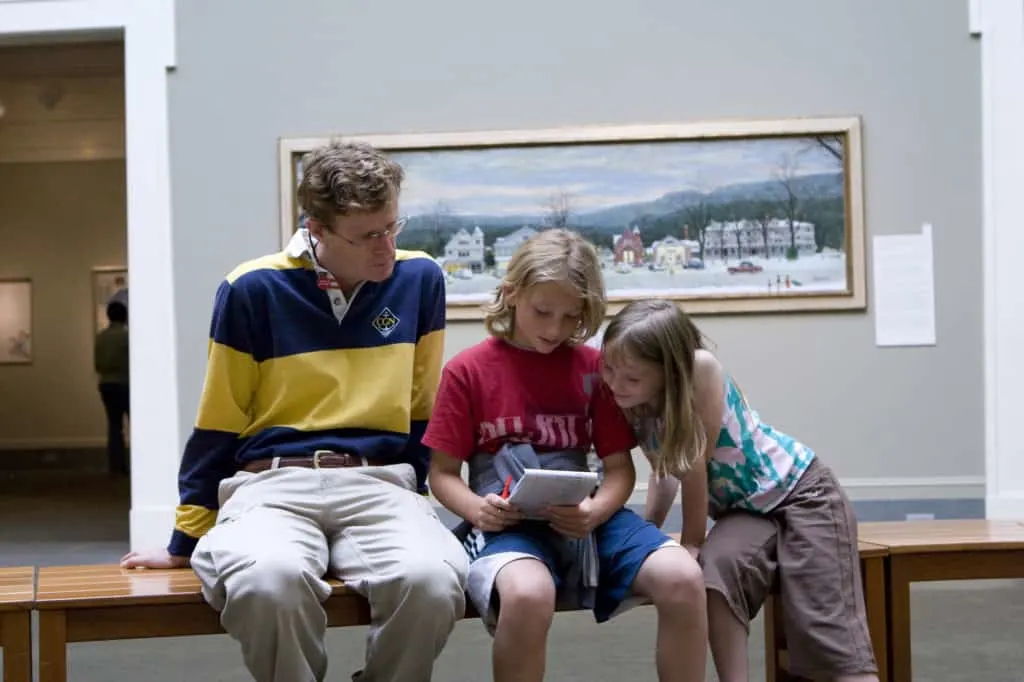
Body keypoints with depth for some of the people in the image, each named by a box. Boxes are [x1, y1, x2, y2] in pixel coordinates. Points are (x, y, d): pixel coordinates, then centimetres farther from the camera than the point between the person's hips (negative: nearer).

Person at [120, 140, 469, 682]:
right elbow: (217, 423, 6)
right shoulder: (253, 290, -2)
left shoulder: (419, 279, 5)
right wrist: (186, 539, 10)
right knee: (267, 579, -38)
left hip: (380, 484, 2)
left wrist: (413, 509, 14)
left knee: (433, 580, -33)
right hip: (272, 484, -2)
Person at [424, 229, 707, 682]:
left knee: (683, 579, -23)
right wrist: (477, 510, -18)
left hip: (582, 520, 3)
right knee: (528, 594, -39)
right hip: (507, 522, -3)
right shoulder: (467, 371, 2)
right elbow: (442, 472, 4)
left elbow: (620, 466, 7)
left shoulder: (593, 366, 8)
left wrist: (596, 511, -15)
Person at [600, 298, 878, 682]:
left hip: (799, 489, -4)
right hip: (742, 509, 4)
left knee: (829, 626, -15)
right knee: (714, 570, -28)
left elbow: (694, 463, -23)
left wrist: (691, 542, -17)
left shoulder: (699, 369, -28)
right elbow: (665, 471, 8)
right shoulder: (632, 406, -10)